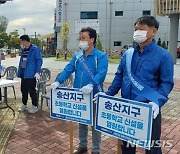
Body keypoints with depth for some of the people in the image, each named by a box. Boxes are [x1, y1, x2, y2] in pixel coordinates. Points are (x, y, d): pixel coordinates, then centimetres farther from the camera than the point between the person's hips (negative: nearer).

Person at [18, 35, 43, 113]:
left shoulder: (35, 49, -10)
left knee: (32, 91, 0)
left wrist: (37, 72, -17)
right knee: (24, 90, 15)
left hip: (31, 75, -8)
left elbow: (39, 61, -12)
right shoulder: (23, 50, 13)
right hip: (23, 74, 8)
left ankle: (34, 106, 14)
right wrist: (19, 72, 15)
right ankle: (24, 105, 29)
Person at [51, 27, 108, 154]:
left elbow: (101, 73, -24)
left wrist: (91, 85, -41)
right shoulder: (77, 56, 8)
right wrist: (58, 81, -14)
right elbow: (68, 70, 1)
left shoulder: (101, 56, -9)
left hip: (94, 95, -5)